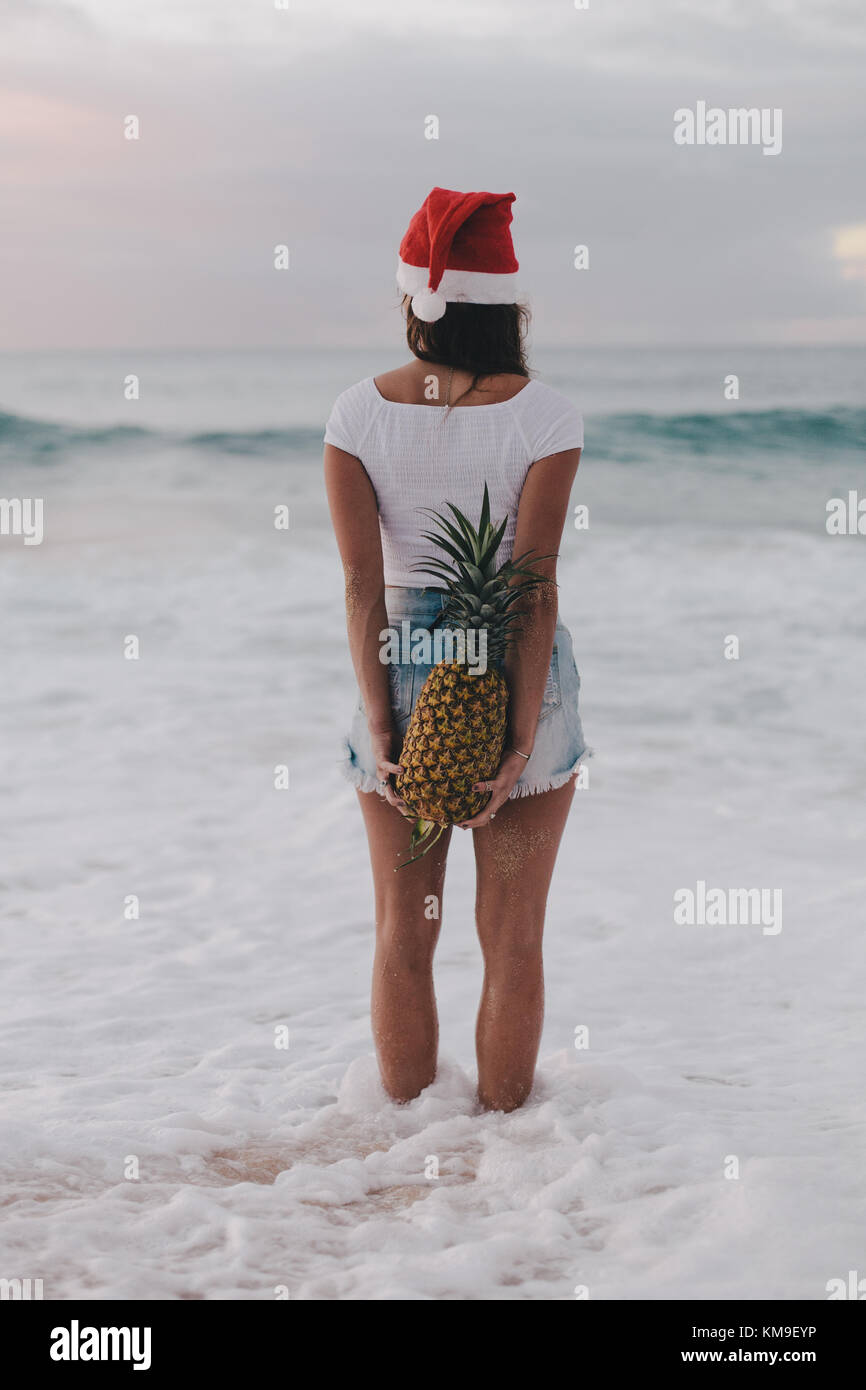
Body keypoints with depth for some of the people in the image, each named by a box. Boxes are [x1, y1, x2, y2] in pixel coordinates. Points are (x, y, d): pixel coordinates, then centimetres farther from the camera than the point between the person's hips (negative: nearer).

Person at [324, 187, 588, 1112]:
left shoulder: (358, 413, -6)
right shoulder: (543, 414, -11)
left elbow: (362, 585, -9)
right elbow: (536, 586, -14)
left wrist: (379, 724, -8)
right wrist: (522, 737, -13)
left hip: (399, 676, 2)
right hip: (516, 678, -1)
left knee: (403, 935, 14)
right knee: (513, 940, 10)